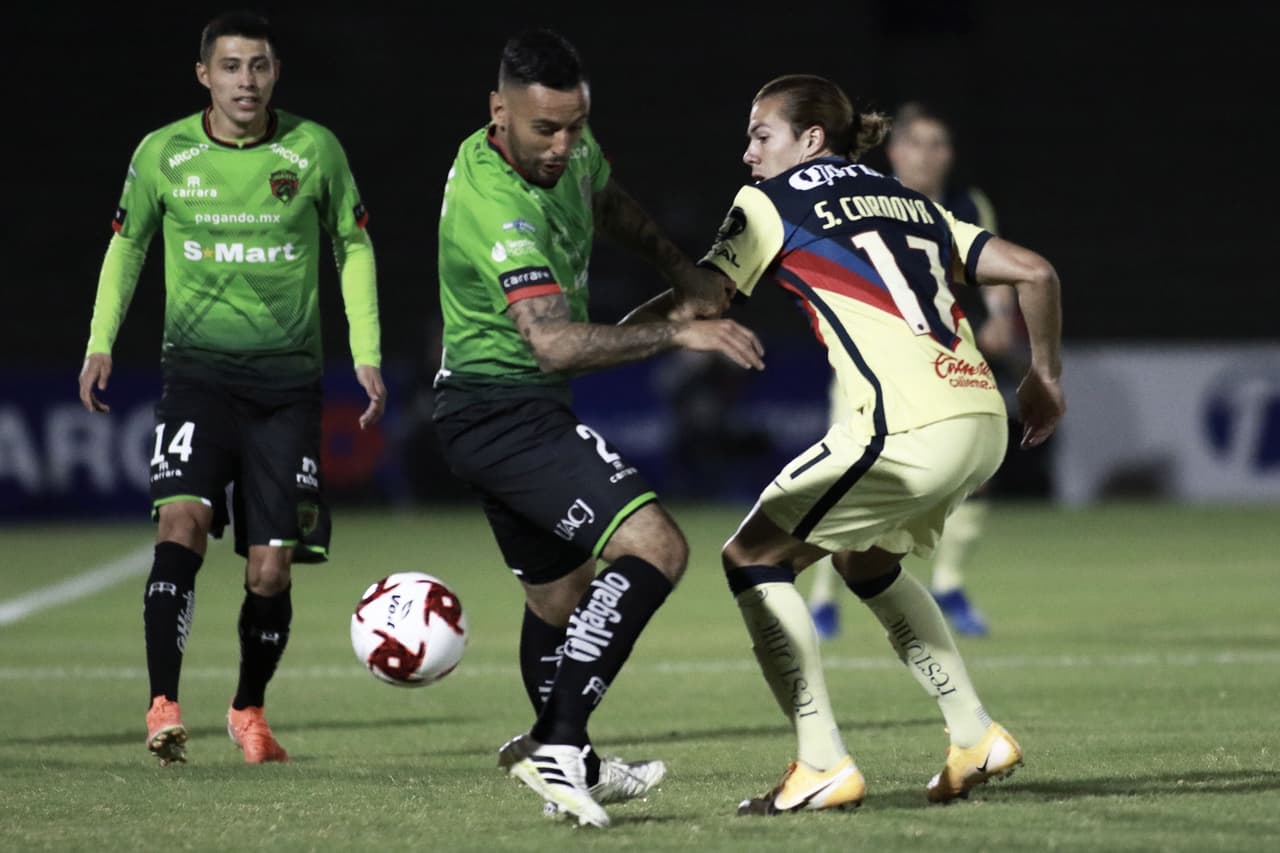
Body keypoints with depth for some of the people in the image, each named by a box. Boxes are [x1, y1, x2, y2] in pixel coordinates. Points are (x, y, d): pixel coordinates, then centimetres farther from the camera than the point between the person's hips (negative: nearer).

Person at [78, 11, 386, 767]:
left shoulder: (314, 151, -1)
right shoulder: (163, 155, -1)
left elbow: (354, 247, 11)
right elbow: (128, 244, 14)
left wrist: (368, 356, 4)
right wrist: (101, 344, 5)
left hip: (288, 382, 1)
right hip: (199, 371, -1)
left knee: (271, 570, -1)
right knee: (182, 519, -24)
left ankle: (249, 710, 24)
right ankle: (164, 707, -23)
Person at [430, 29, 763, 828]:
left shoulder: (569, 150, -1)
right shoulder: (494, 205, -30)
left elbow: (609, 203, 25)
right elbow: (554, 341, -40)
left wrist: (685, 273, 16)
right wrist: (676, 331, -42)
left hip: (498, 412, 10)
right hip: (503, 408, -10)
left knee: (559, 594, 24)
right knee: (654, 546, -22)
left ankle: (571, 761, 41)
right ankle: (557, 746, -23)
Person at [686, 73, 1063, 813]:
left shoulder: (771, 204, 7)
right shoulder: (908, 202, 25)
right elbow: (1035, 272, 20)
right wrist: (1045, 377, 30)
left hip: (909, 431, -8)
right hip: (984, 423, 8)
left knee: (753, 558, 6)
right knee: (866, 560, 31)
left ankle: (824, 765, -2)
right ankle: (977, 737, 26)